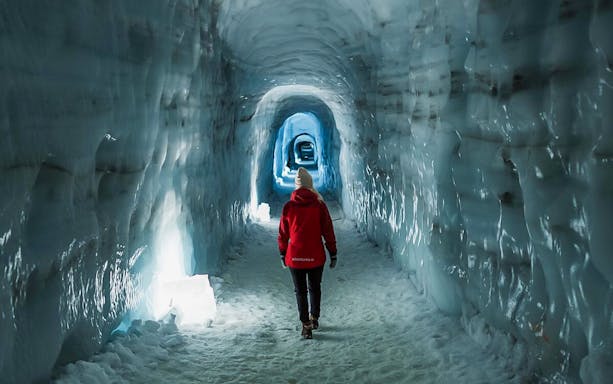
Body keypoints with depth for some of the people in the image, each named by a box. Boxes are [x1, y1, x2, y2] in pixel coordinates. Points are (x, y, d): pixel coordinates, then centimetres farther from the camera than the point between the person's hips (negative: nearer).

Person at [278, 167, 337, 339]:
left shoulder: (288, 207, -6)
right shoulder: (319, 205, -8)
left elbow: (283, 233, 2)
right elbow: (328, 231, -4)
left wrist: (282, 254, 14)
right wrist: (333, 254, 5)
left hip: (295, 257, 0)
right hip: (316, 257, 1)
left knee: (300, 291, 9)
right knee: (315, 288, 20)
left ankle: (306, 325, 6)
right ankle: (314, 318, 33)